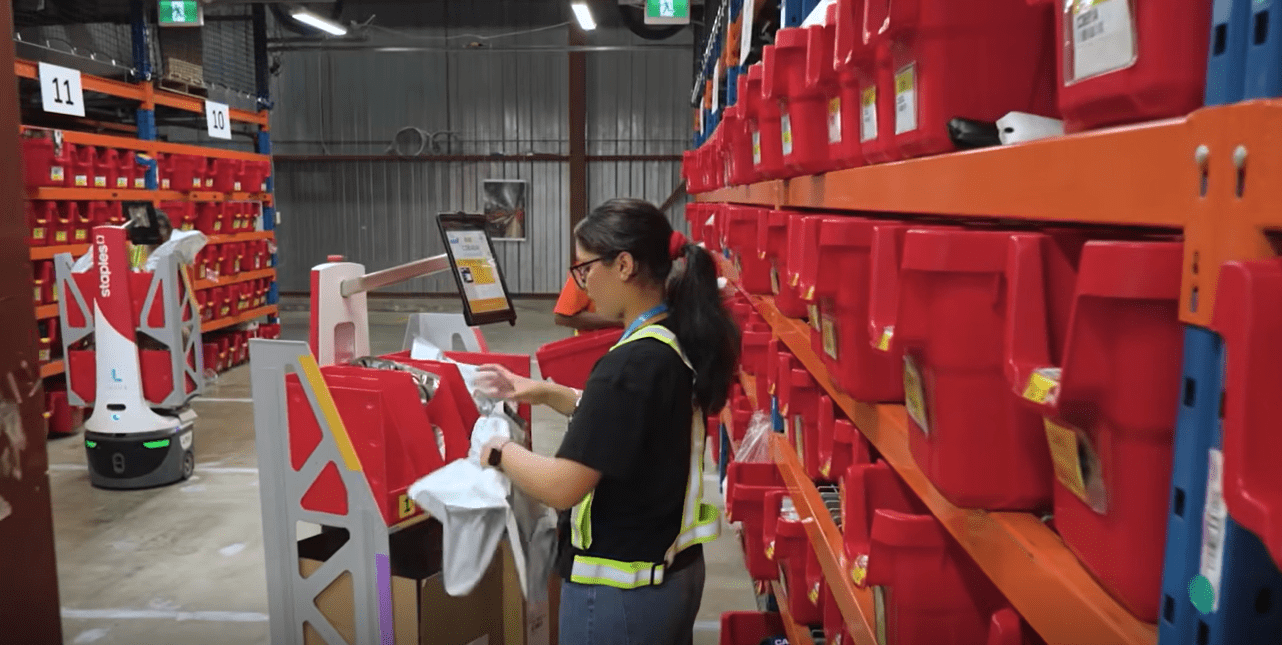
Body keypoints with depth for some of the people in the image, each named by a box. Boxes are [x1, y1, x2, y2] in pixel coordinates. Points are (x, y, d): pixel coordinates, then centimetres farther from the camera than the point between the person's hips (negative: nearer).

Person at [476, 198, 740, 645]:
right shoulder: (680, 343, -1)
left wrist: (500, 452, -8)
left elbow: (562, 487, -25)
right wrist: (547, 393, 11)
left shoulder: (632, 363, -27)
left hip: (619, 588, -8)